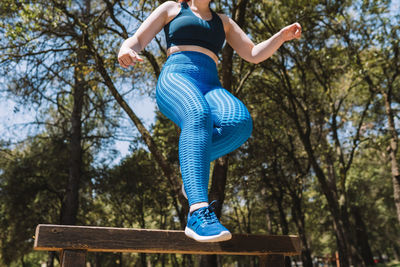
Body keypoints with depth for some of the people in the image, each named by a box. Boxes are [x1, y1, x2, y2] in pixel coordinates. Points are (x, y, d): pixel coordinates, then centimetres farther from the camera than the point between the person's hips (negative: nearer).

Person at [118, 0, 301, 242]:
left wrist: (282, 36, 8)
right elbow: (136, 40, 13)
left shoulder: (223, 21, 32)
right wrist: (126, 49, -12)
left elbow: (253, 54, 26)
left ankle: (192, 164, -14)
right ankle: (199, 213, -50)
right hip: (175, 79, -3)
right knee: (199, 116, -40)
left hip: (210, 88, 3)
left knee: (240, 122, -34)